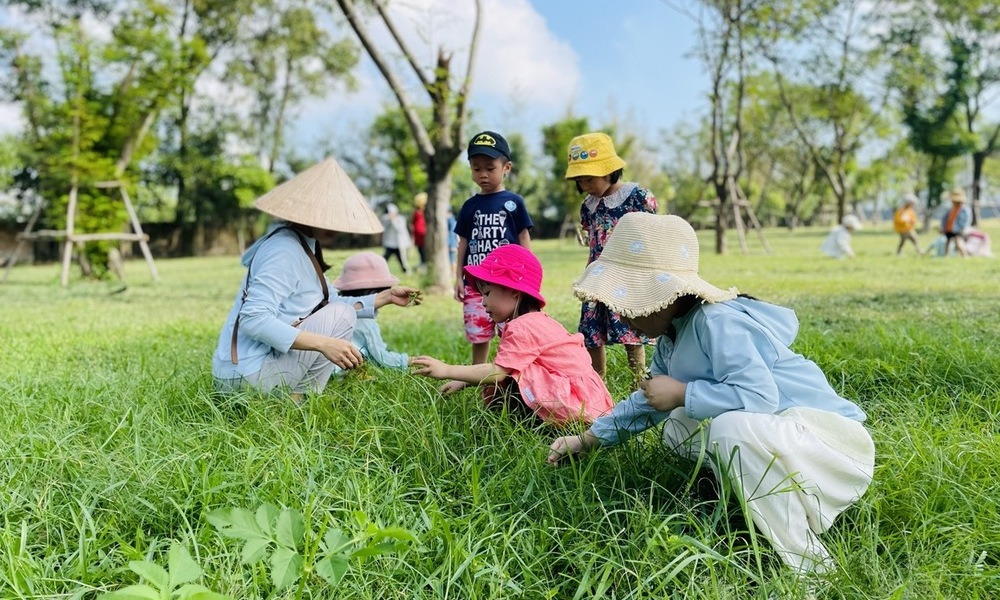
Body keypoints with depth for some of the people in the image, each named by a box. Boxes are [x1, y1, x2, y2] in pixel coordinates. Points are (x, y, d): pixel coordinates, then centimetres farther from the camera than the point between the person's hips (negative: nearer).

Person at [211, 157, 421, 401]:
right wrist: (324, 344, -32)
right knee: (342, 315, -10)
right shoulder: (285, 250, -18)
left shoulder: (304, 246, 12)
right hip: (246, 376, -10)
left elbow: (331, 303, 14)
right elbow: (253, 318, -28)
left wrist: (385, 297, 10)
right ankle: (298, 402, -6)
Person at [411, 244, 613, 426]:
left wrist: (446, 370, -19)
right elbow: (499, 368, 13)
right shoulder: (536, 321, 15)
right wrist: (461, 382, 5)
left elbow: (496, 372, -20)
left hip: (578, 403, -10)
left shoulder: (521, 328, -16)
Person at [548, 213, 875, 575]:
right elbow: (650, 400, 20)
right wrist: (587, 439, 18)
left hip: (828, 436, -10)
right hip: (767, 439, 10)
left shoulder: (717, 323, -24)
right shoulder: (671, 337, 6)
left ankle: (808, 563, -21)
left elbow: (758, 396, -37)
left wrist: (681, 394, -23)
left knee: (731, 429, -35)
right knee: (677, 429, 8)